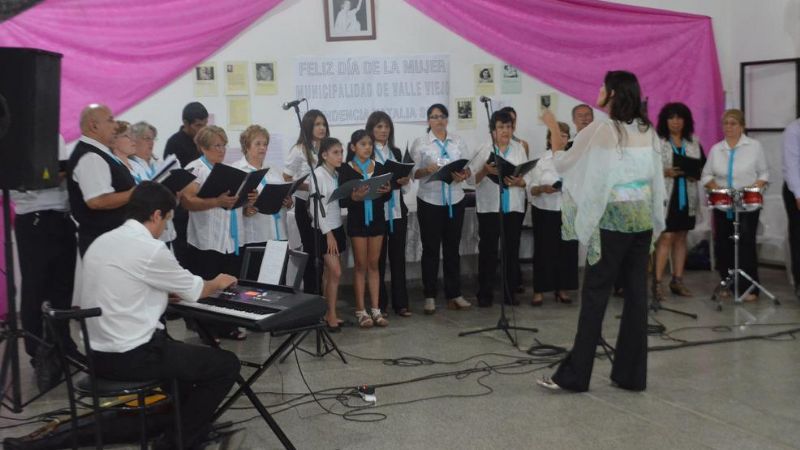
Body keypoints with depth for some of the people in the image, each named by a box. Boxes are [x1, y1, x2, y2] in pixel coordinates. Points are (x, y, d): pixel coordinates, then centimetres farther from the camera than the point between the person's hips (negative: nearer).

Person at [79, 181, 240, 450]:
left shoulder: (102, 242, 8)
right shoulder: (150, 249, -17)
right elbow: (194, 291, -2)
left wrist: (169, 292, 30)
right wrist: (217, 284, 18)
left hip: (99, 353, 9)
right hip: (130, 357, -9)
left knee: (183, 352, 30)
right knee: (227, 364, 1)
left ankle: (179, 421, 33)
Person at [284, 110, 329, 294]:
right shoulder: (299, 150, -8)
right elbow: (286, 180, -9)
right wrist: (310, 187, -20)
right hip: (306, 205, -4)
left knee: (323, 251, 9)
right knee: (311, 250, 3)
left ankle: (319, 294, 21)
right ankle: (309, 294, 15)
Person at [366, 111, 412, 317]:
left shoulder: (396, 152, 15)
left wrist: (405, 181, -4)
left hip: (397, 211, 5)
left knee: (398, 257, 5)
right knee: (378, 258, 3)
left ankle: (401, 303, 10)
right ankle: (380, 303, 14)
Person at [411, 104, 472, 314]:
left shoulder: (458, 142, 10)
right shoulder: (420, 143, 2)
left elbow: (468, 168, 8)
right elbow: (413, 172, -4)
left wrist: (463, 175, -14)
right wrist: (427, 170, -23)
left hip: (455, 200, 3)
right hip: (430, 201, -2)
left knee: (452, 248, 8)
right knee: (430, 249, 3)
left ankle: (454, 294, 15)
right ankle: (430, 297, 10)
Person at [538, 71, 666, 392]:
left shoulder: (599, 131, -11)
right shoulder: (648, 131, 8)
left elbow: (562, 164, -2)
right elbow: (657, 179, 12)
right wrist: (654, 219, 19)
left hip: (613, 219, -6)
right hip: (644, 218, 6)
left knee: (595, 295, -2)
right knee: (636, 293, 7)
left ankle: (574, 375, 3)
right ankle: (632, 374, 13)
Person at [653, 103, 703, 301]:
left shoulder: (694, 143, 11)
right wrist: (665, 172, -22)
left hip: (687, 197, 5)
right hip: (665, 196, -5)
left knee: (681, 238, 10)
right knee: (666, 238, -10)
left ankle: (677, 280, 18)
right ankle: (657, 282, -6)